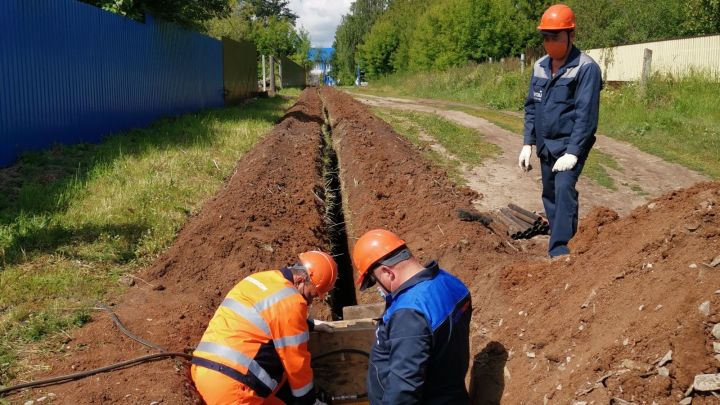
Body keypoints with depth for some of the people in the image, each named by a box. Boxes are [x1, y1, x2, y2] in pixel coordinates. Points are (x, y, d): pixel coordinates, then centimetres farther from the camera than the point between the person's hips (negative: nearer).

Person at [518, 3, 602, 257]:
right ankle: (559, 242, 29)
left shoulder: (586, 68, -14)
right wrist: (528, 143, 6)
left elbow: (585, 114, -18)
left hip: (570, 145, -7)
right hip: (545, 146, 7)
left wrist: (572, 152, -23)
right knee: (549, 195, 14)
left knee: (564, 189, -23)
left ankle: (559, 252, -24)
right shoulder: (540, 66, 6)